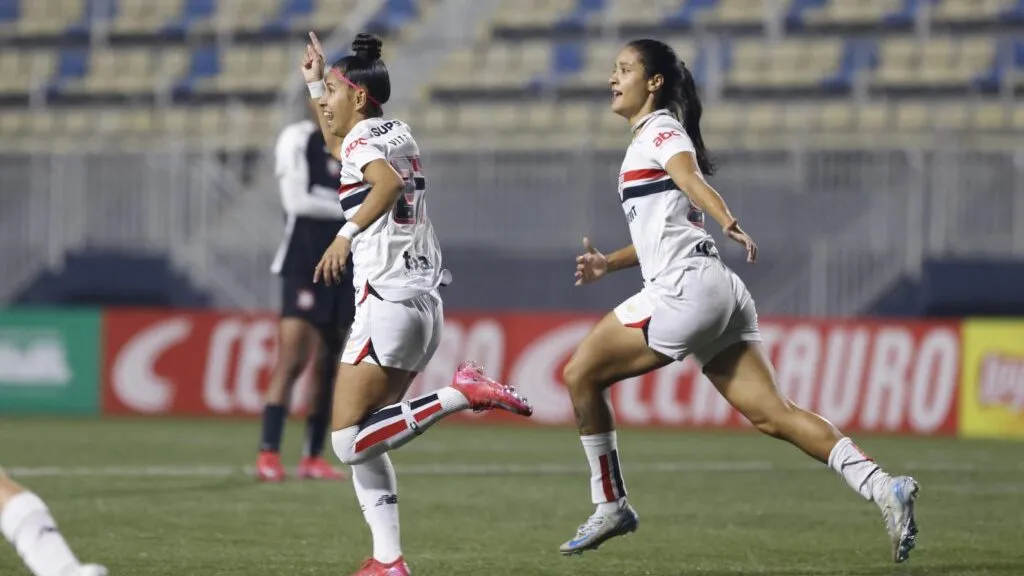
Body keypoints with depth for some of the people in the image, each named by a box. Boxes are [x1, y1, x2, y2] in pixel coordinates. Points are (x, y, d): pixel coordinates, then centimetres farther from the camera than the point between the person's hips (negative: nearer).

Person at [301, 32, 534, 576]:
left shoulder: (362, 140, -8)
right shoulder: (399, 135, 17)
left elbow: (388, 183, -32)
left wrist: (347, 233, -42)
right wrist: (315, 83, 41)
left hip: (386, 304, -9)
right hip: (424, 302, 9)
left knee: (349, 441, -11)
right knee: (363, 441, 10)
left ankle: (461, 393, -18)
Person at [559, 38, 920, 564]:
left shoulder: (660, 130, -1)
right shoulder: (647, 143, 27)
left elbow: (690, 177, -24)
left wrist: (726, 222, -42)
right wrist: (608, 264, 26)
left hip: (687, 286, -9)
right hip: (718, 294, 9)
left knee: (580, 374, 1)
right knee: (771, 414, -3)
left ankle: (610, 506, 6)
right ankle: (882, 488, -16)